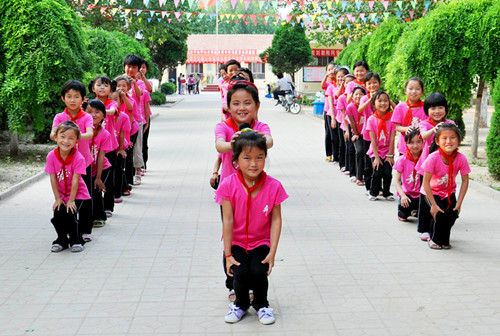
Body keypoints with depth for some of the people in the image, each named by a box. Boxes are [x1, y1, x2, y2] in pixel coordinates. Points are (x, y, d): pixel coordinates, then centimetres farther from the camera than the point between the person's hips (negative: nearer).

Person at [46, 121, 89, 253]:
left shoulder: (78, 158, -22)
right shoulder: (52, 156, -13)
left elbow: (75, 180, -20)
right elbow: (53, 179, -8)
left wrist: (71, 200, -18)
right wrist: (58, 199, -7)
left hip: (77, 193, -3)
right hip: (61, 194, 3)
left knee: (70, 215, -19)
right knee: (57, 216, -10)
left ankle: (76, 241, 5)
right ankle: (62, 241, 16)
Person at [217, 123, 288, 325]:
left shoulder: (273, 186, -11)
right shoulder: (229, 185, -13)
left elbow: (276, 220, -7)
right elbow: (228, 220, -11)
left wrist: (272, 252, -12)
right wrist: (228, 254, -11)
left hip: (261, 242, 0)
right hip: (237, 242, 0)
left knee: (259, 271, -24)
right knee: (241, 272, -23)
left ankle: (261, 304, 10)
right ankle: (241, 304, 12)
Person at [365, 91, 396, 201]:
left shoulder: (392, 117, -6)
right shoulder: (371, 119, -7)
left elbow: (392, 138, -6)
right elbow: (373, 140, -9)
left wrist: (390, 155, -8)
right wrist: (376, 157, -12)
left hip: (388, 151, 1)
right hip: (376, 151, -1)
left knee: (388, 173, -10)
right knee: (377, 172, -12)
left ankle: (386, 192, 14)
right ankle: (373, 193, 11)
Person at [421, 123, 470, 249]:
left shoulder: (461, 158, -21)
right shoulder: (433, 157, -29)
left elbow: (465, 181, -10)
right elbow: (426, 182, -24)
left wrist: (459, 203, -15)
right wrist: (434, 205, -24)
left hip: (449, 191, 3)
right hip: (432, 191, -3)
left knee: (453, 214, -16)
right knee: (440, 214, -22)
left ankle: (444, 240, 12)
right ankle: (435, 240, 6)